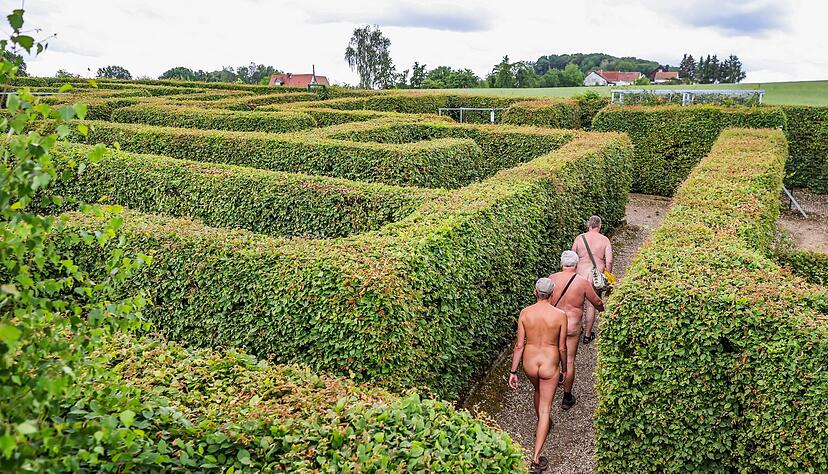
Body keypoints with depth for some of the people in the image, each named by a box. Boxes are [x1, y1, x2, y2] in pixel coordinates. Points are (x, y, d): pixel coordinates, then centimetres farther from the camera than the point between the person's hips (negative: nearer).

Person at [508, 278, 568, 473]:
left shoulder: (525, 313, -10)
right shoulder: (560, 315, -15)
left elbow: (519, 345, -7)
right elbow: (562, 347, -7)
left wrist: (513, 371, 1)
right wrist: (564, 367, 11)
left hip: (530, 363, 3)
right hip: (549, 365, -3)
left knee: (538, 392, 33)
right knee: (545, 409, 5)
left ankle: (541, 426, 58)